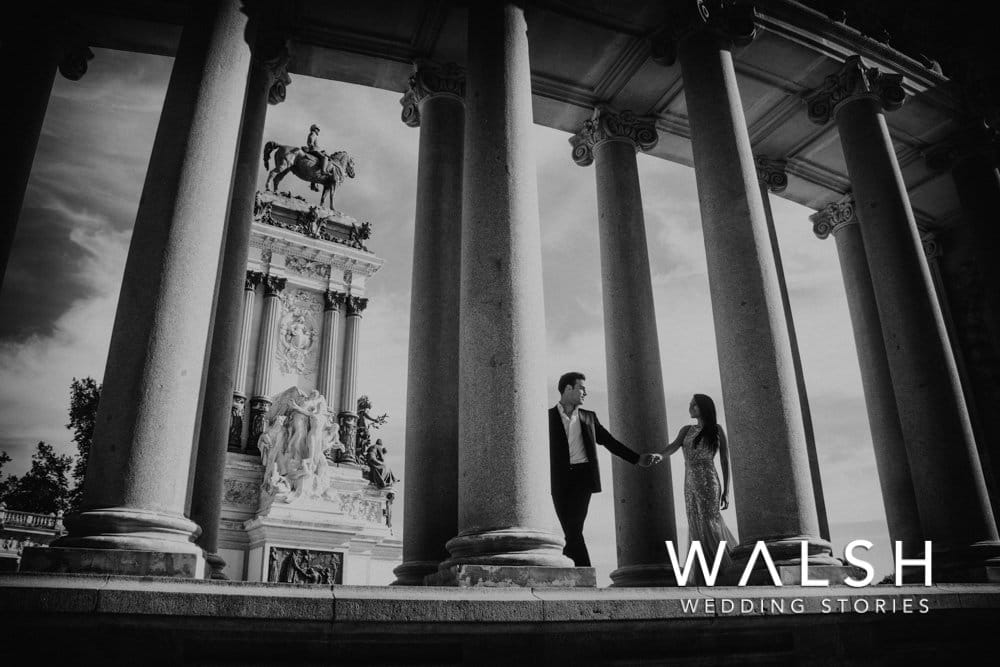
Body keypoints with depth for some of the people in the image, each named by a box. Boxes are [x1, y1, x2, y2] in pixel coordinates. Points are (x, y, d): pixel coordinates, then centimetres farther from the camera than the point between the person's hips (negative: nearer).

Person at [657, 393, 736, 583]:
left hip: (708, 483, -5)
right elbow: (673, 447, -1)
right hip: (690, 485, 5)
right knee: (698, 528, 4)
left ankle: (726, 572, 2)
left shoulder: (716, 429, 3)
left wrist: (726, 491, -5)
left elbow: (725, 461, 1)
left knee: (709, 526, -8)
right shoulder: (687, 430, 14)